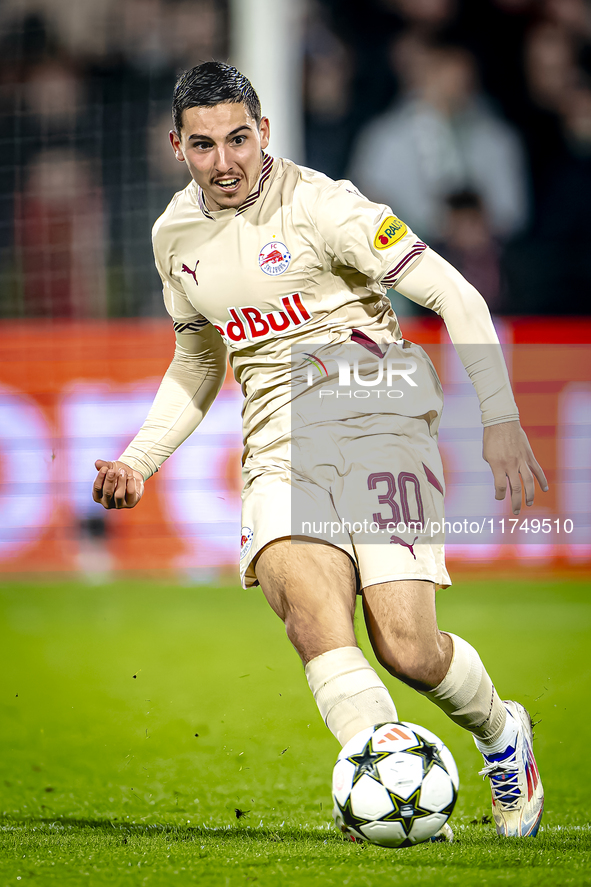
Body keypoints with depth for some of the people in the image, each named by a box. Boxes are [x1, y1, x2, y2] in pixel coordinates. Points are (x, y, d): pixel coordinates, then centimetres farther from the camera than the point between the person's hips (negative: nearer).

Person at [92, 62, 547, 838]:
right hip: (280, 448, 4)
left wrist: (500, 417, -16)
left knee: (406, 648, -12)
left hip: (381, 423, -4)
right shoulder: (176, 235, 11)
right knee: (308, 606, -27)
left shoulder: (318, 205, -9)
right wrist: (139, 460, 15)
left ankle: (502, 736, 20)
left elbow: (456, 297, -9)